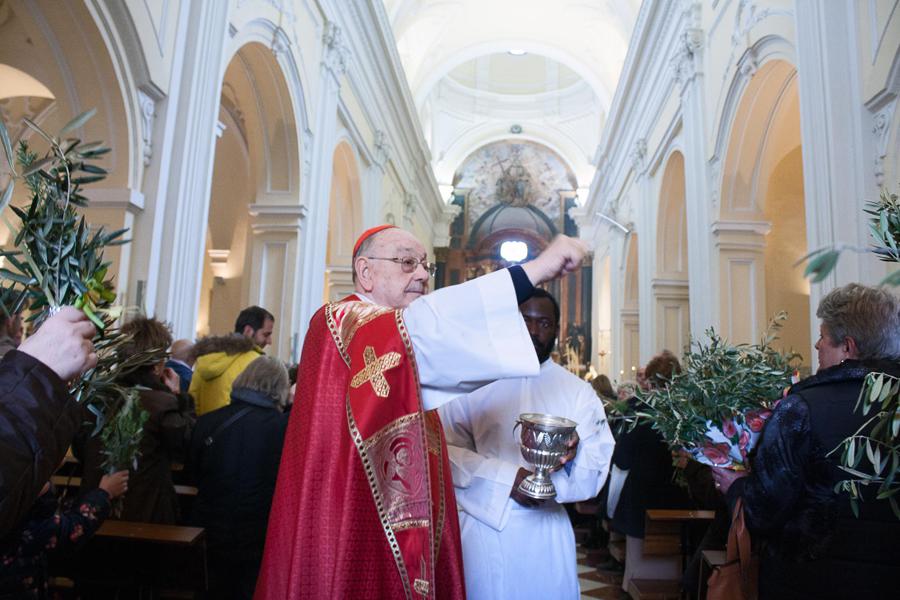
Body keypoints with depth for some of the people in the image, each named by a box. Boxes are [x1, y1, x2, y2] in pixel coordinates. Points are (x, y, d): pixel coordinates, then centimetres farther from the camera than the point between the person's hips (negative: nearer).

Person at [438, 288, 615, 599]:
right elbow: (444, 449, -10)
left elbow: (596, 471, -1)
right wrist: (506, 478, -19)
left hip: (547, 530, 2)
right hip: (483, 525, -1)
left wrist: (577, 453, -23)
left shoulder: (578, 391, 4)